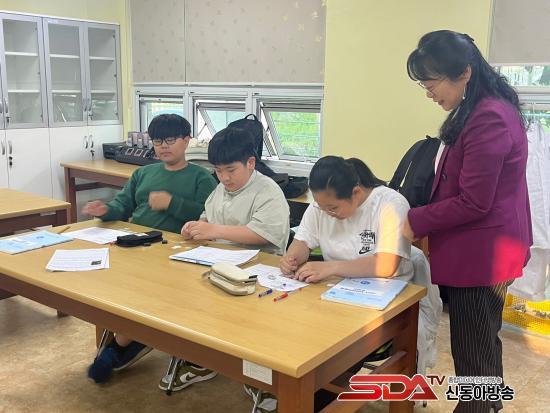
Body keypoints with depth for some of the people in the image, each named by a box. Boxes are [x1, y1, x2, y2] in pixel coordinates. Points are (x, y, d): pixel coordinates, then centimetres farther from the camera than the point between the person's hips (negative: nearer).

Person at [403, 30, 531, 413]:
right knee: (482, 342, 24)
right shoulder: (489, 108, 10)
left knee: (471, 351, 4)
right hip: (484, 248, 10)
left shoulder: (487, 119, -23)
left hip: (480, 252, -10)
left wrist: (415, 222, -13)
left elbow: (473, 203, -22)